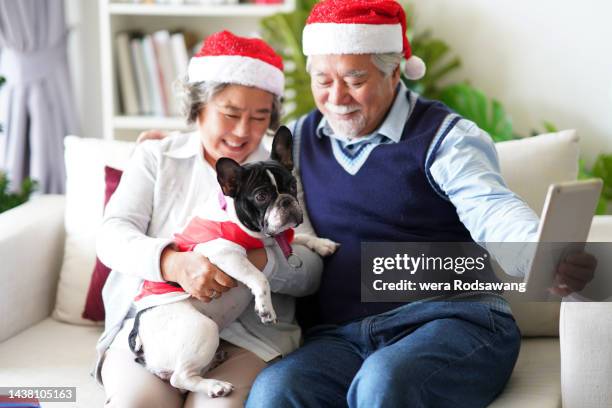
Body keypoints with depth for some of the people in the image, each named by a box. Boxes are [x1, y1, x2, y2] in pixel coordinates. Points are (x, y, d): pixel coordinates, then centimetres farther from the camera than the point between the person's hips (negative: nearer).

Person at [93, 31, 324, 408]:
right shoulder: (155, 158, 15)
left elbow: (309, 272, 1)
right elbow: (113, 236, 0)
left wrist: (258, 261, -22)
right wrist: (175, 264, -22)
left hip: (249, 336, 0)